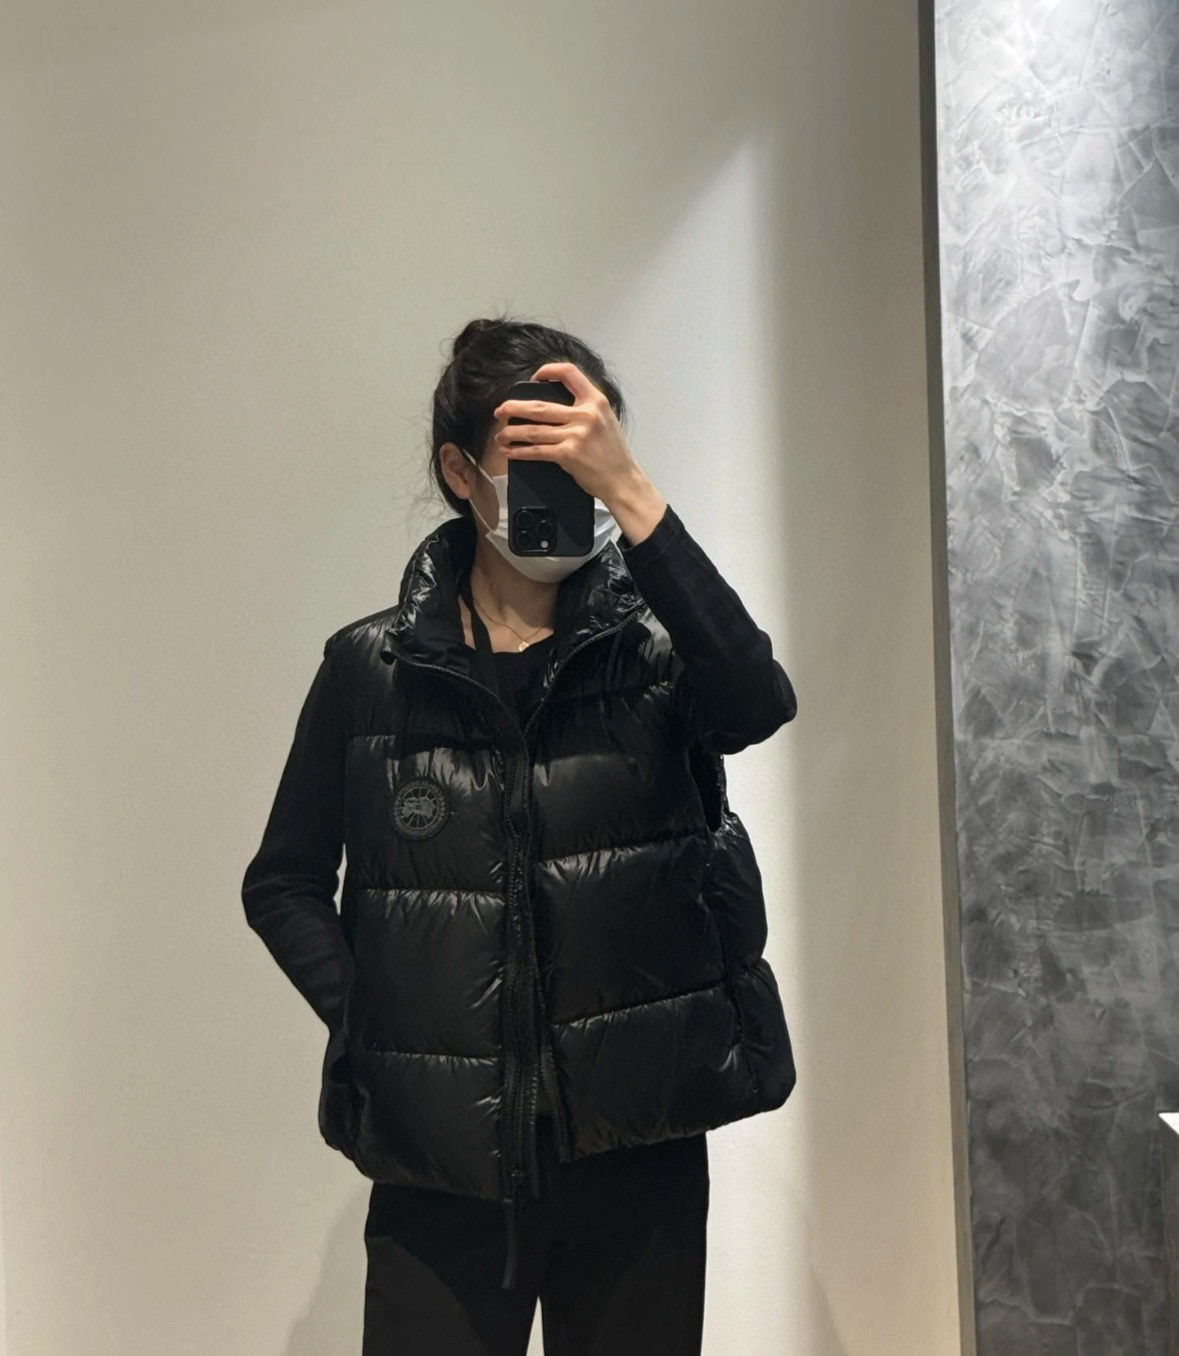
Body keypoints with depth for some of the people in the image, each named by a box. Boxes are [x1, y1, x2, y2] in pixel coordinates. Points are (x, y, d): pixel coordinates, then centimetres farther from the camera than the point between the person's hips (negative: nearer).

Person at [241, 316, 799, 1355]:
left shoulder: (655, 643, -1)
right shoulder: (372, 665, 0)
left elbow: (759, 706, -24)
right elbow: (284, 884, 8)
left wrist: (630, 494, -26)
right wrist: (367, 1018, -5)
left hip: (639, 1150, 1)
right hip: (441, 1162, 0)